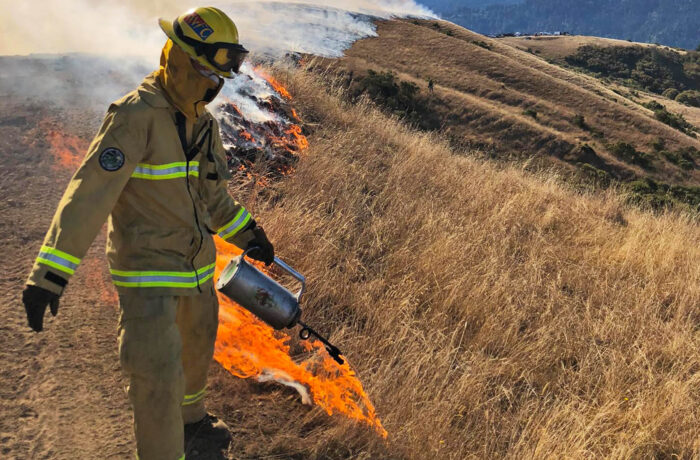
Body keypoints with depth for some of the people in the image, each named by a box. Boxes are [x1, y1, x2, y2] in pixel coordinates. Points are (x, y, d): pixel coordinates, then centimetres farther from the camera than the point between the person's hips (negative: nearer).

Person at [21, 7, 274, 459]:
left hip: (197, 263, 8)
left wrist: (247, 234, 21)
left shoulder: (203, 123, 4)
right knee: (158, 377, -7)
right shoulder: (137, 116, -21)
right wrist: (49, 274, -30)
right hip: (147, 271, -8)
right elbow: (89, 192, -26)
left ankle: (190, 415, 53)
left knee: (198, 345, 26)